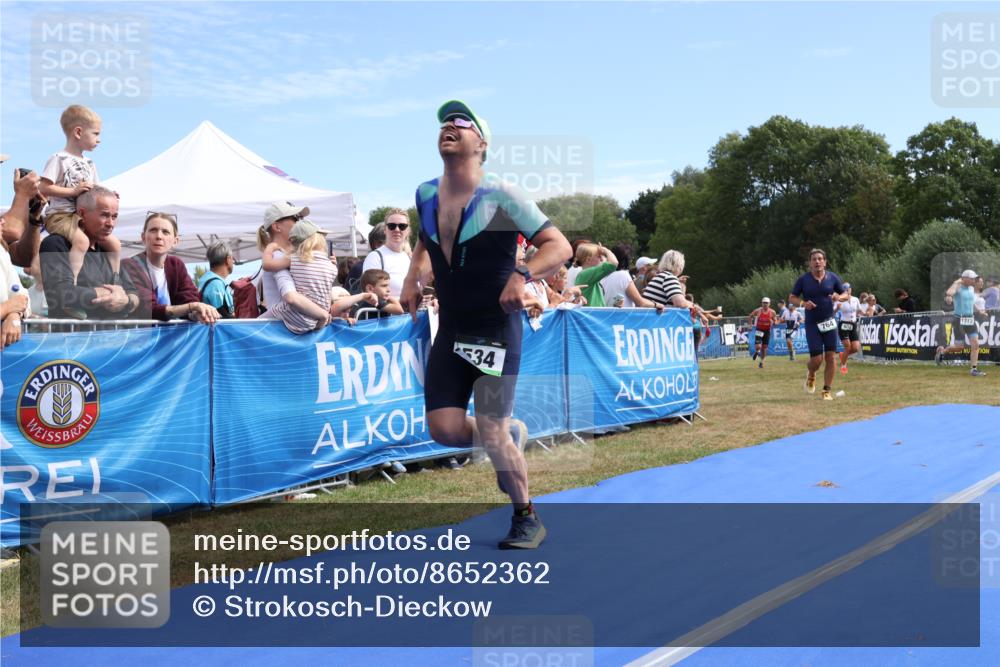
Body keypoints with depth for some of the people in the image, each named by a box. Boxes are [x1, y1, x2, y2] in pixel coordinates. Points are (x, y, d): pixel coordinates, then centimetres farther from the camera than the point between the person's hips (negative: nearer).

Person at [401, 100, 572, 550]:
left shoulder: (501, 197, -12)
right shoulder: (425, 194, 5)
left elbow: (560, 246, -12)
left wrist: (523, 275, -29)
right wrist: (413, 278, 9)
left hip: (496, 328, -5)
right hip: (450, 329, 6)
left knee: (491, 434, -9)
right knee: (445, 430, -3)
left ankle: (526, 518, 13)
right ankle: (513, 436, 28)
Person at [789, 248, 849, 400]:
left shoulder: (833, 277, 1)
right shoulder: (803, 279, -3)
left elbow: (845, 294, 10)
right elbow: (791, 298, 2)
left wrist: (838, 297, -13)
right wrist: (803, 303, -18)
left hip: (829, 322, 2)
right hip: (812, 324, -2)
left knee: (831, 357, -4)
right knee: (817, 359, -7)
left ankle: (827, 391, 7)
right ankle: (811, 375, 28)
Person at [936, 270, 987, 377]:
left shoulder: (971, 288, 12)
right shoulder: (958, 285, -9)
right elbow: (951, 290, -34)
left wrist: (979, 311, 15)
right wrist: (948, 295, -56)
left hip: (971, 319, 6)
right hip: (960, 320, -6)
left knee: (975, 344, -4)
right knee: (959, 347, -2)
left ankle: (974, 369, 2)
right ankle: (942, 351, 26)